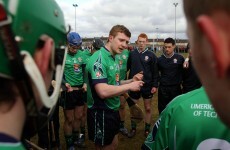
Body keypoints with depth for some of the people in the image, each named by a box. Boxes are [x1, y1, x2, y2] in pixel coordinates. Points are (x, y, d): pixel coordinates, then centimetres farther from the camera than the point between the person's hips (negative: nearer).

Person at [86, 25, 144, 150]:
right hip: (101, 113, -9)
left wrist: (131, 81, 2)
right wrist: (129, 86, -21)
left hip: (112, 110, 9)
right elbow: (103, 91, -31)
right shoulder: (99, 58, -21)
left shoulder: (113, 58, 8)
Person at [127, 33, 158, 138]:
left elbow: (155, 72, -3)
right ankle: (133, 128, 29)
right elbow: (126, 67, 5)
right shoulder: (132, 54, 0)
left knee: (148, 108, 10)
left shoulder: (151, 55, -4)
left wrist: (155, 85, -8)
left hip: (147, 86, -1)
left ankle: (147, 129, 27)